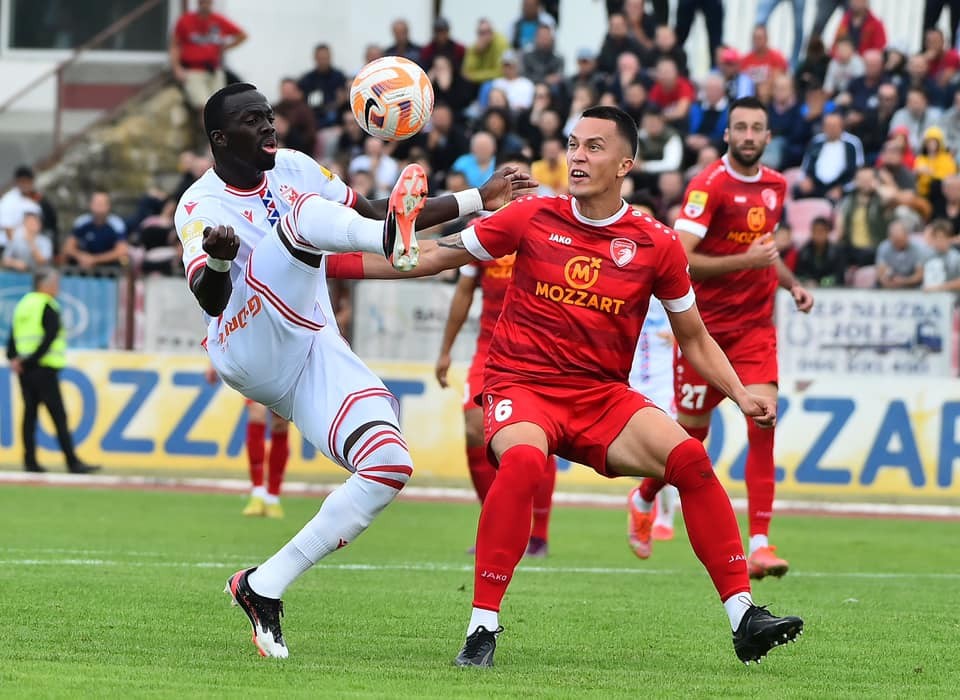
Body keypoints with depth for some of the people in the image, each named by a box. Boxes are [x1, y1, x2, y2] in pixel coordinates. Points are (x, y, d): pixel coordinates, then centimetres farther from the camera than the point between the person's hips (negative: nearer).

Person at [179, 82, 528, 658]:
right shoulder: (203, 207, -6)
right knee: (301, 216, -24)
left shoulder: (295, 168, 13)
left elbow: (371, 214, 22)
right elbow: (210, 299, -21)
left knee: (390, 467, -14)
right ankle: (392, 240, -59)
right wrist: (219, 260, -45)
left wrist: (477, 200, 19)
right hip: (253, 352, -6)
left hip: (316, 354, 6)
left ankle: (265, 587, -8)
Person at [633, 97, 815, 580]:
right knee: (692, 432, 7)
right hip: (706, 326, -4)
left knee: (763, 423, -14)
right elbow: (680, 259, -22)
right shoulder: (709, 186, -14)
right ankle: (644, 497, 39)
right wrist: (744, 261, -30)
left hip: (756, 326, 4)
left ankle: (760, 544, -16)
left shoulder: (775, 186, 8)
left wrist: (791, 283, 11)